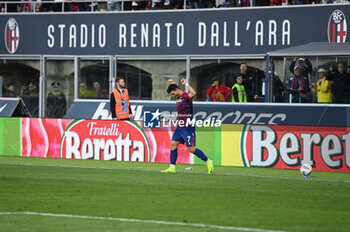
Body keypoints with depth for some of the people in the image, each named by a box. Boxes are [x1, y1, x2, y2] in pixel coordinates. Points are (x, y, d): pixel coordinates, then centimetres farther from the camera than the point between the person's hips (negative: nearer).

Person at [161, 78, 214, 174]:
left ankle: (208, 162, 4)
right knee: (173, 144, 3)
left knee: (191, 149, -9)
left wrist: (186, 84, -29)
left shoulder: (186, 96, -14)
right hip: (180, 127, 9)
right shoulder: (178, 97, 13)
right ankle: (172, 167, 6)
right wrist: (173, 83, 37)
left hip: (188, 127, -9)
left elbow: (193, 93, -39)